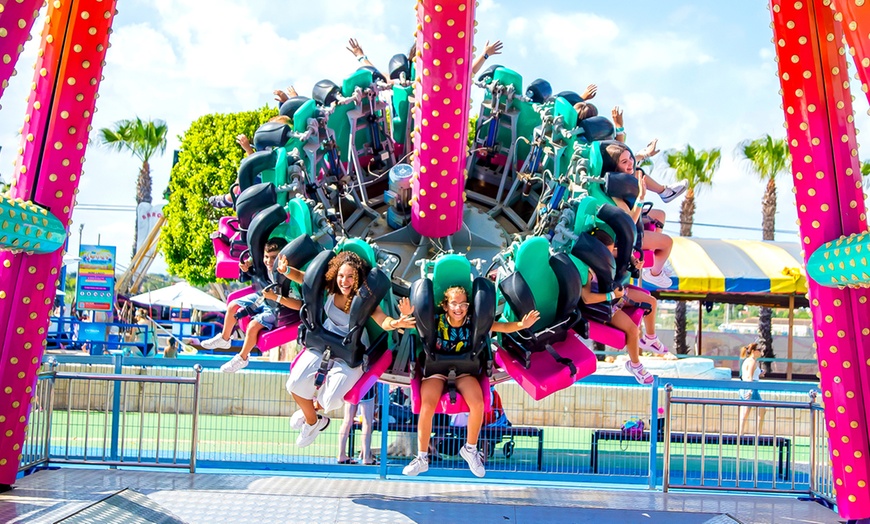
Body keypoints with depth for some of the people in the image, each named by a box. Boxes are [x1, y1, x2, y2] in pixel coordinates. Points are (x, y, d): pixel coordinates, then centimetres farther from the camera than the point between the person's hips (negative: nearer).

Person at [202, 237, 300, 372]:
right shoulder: (267, 265, -18)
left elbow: (299, 305, -42)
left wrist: (276, 297, -44)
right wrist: (248, 263, -15)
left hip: (278, 308, -8)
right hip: (262, 297, 8)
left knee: (253, 326, -23)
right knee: (233, 306, 10)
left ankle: (242, 358, 3)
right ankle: (224, 339, 34)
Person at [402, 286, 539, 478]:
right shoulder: (436, 321, -13)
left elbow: (502, 327, -12)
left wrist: (521, 325, -31)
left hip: (463, 370, 1)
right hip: (436, 369, -1)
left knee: (478, 404, -25)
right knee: (427, 406, -27)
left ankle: (470, 450, 2)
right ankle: (422, 458, -7)